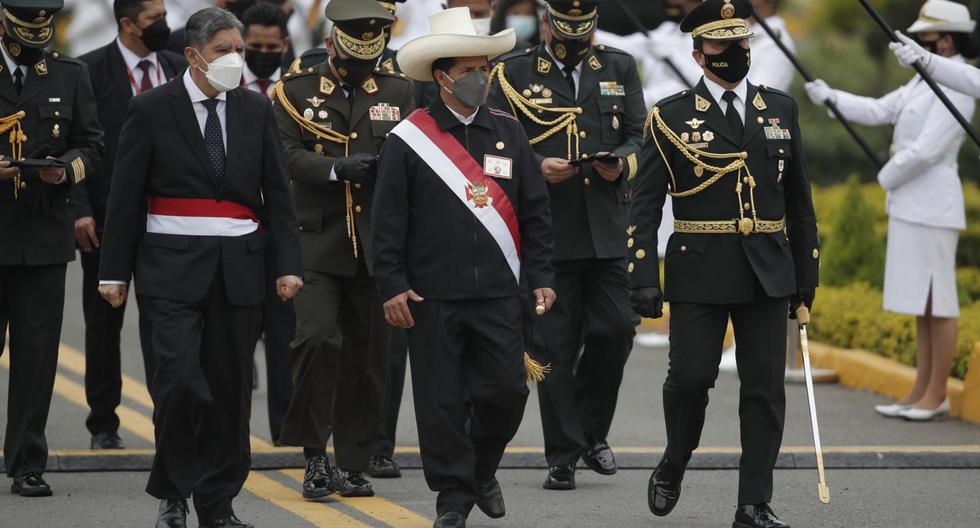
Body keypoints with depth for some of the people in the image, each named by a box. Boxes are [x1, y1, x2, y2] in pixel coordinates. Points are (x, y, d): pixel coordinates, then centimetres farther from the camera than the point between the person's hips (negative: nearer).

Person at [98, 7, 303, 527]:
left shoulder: (256, 110, 7)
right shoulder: (152, 109, -2)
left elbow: (277, 193, 9)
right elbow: (125, 196, -1)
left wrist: (288, 263, 0)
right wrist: (114, 271, -3)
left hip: (238, 268, 4)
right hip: (172, 266, -3)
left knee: (230, 387, 4)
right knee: (181, 379, -14)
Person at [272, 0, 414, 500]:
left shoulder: (398, 91, 11)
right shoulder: (297, 91, 4)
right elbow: (287, 156, -5)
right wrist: (335, 168, -21)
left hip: (376, 246, 3)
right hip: (316, 239, -2)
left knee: (367, 355, 5)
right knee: (317, 338, -17)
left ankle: (353, 465, 14)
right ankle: (314, 454, -4)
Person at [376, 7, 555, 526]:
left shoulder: (508, 132, 7)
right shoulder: (408, 139, -2)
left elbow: (535, 211, 10)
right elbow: (388, 221, -2)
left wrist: (541, 278, 5)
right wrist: (392, 286, -7)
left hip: (499, 293, 2)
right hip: (432, 295, -2)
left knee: (507, 390, 0)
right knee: (442, 400, 1)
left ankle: (482, 470, 25)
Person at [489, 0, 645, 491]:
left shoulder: (619, 68, 13)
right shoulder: (513, 73, 4)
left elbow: (638, 136, 11)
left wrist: (621, 164, -10)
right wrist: (536, 168, -17)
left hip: (609, 229, 2)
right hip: (547, 231, -2)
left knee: (614, 330, -4)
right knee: (555, 344, -2)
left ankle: (592, 432, 19)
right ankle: (563, 457, 5)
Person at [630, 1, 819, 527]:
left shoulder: (781, 109, 10)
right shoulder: (671, 117, 0)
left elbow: (799, 198, 15)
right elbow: (644, 203, -2)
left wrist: (806, 269, 14)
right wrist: (643, 278, -10)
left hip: (767, 275, 3)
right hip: (699, 273, -3)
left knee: (765, 389, 1)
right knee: (690, 378, -4)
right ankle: (672, 467, 24)